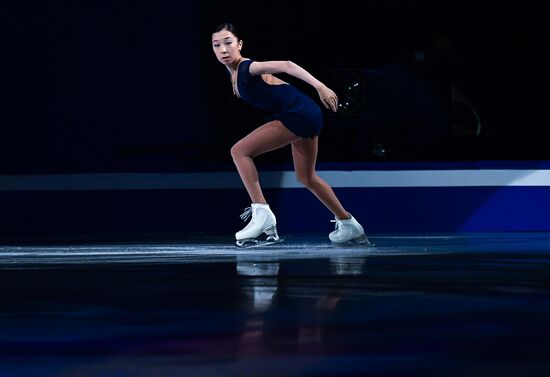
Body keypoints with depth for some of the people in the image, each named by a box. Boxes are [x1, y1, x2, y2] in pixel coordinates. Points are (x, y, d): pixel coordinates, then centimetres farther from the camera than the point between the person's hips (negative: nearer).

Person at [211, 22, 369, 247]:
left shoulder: (247, 69, -17)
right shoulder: (234, 73, 10)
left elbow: (286, 66, -26)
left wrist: (320, 87, -33)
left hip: (298, 114, -10)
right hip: (306, 118, 10)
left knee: (240, 151, -14)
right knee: (306, 178, 25)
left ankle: (261, 213, -18)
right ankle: (348, 224, 38)